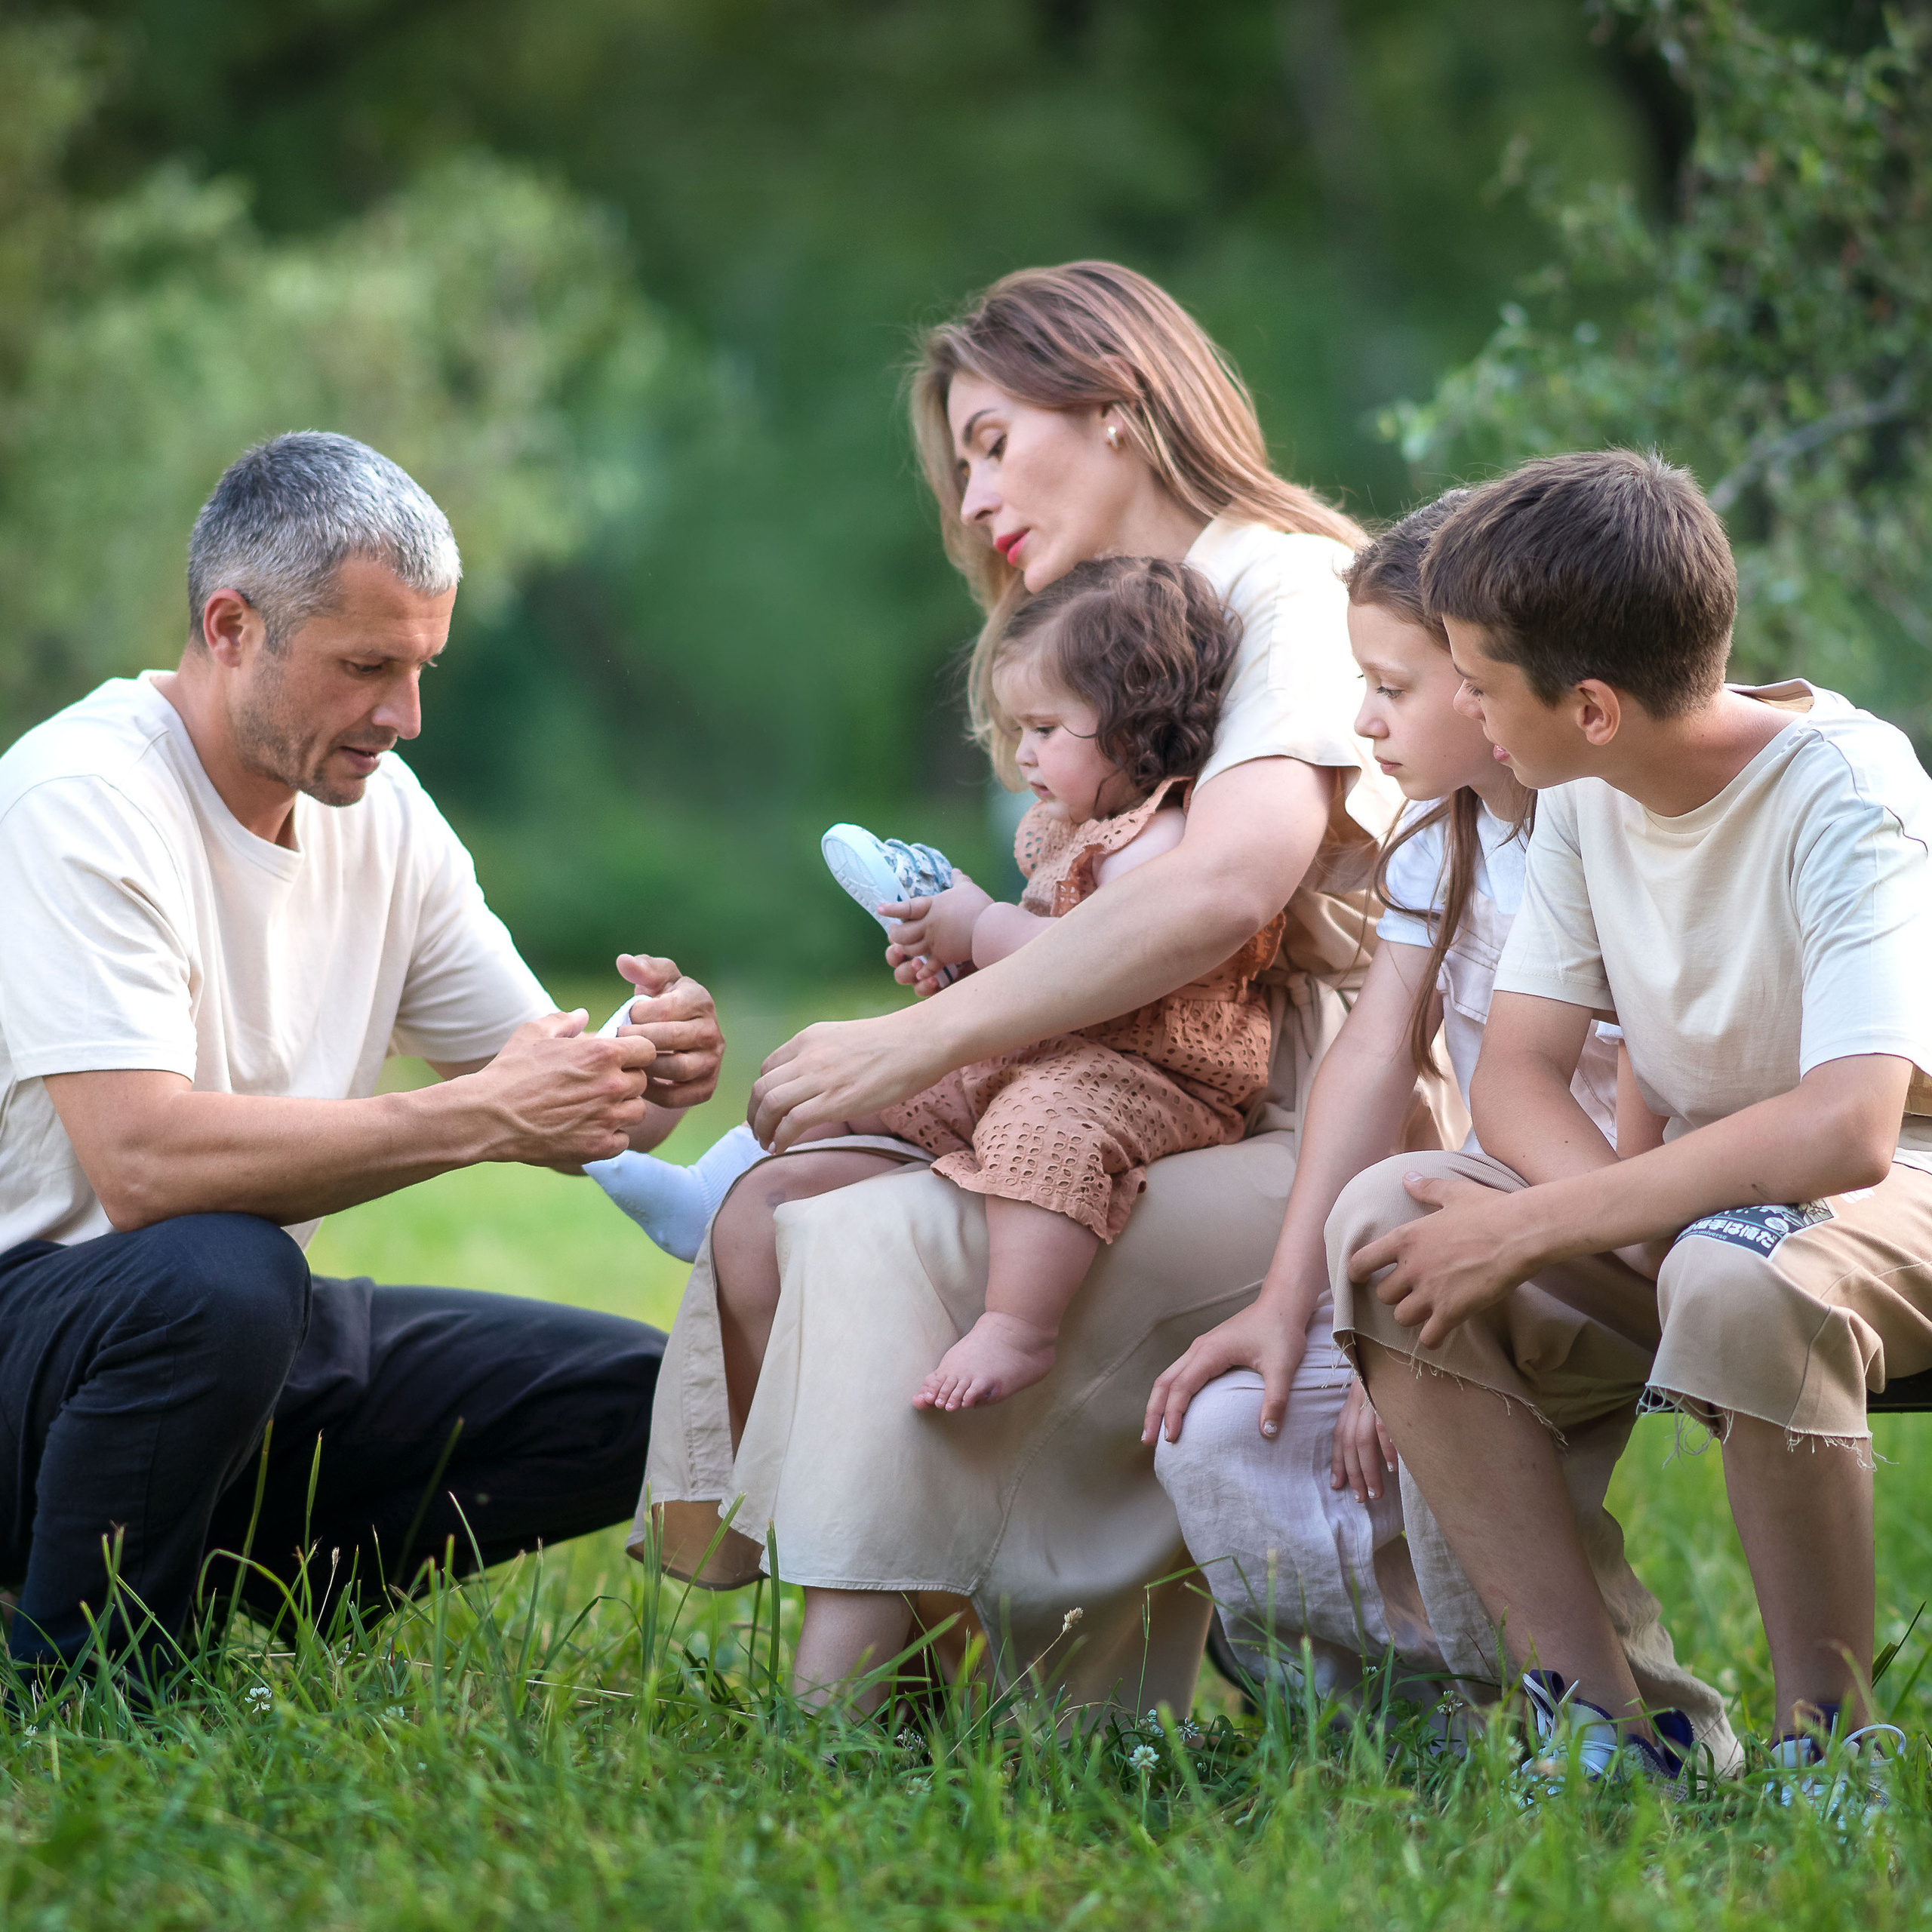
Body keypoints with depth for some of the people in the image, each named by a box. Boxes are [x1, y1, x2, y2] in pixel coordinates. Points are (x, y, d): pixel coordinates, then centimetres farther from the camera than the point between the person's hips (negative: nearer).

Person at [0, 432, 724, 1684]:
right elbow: (141, 1160, -32)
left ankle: (228, 1599, 1)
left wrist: (643, 1082, -18)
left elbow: (539, 1092, 7)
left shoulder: (378, 807, 6)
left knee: (637, 1395, -2)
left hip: (249, 1345, 8)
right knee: (221, 1274, -39)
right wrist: (476, 1121, -31)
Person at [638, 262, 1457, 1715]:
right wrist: (979, 945, -4)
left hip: (1320, 1152, -9)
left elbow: (1224, 889, -24)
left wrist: (919, 1043, -21)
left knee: (892, 1236, -26)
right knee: (773, 1215, -10)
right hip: (1177, 1134, 9)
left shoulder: (1292, 586, -6)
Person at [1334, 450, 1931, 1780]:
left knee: (1736, 1279, -40)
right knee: (1386, 1222, -18)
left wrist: (1527, 1230, -33)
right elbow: (1516, 1072, -2)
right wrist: (1621, 1210, -25)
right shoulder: (1590, 794, -3)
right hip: (1690, 1196, 7)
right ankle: (1599, 1731, -18)